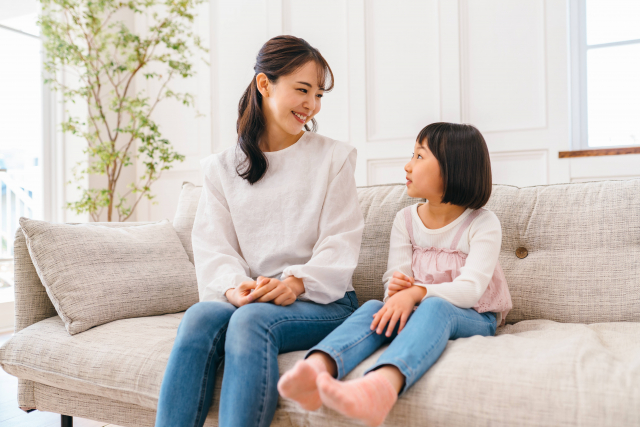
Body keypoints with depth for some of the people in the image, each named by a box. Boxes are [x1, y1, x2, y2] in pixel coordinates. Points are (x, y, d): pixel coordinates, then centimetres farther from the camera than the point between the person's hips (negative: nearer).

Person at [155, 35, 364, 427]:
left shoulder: (334, 156, 7)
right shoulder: (222, 167, 14)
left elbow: (340, 242, -1)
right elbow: (213, 245, 4)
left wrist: (295, 283, -18)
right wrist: (233, 287, -17)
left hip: (321, 300, -2)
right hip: (247, 298, 3)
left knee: (252, 319, -32)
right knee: (199, 315, -28)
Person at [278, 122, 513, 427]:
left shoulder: (483, 223, -4)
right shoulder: (405, 219, 8)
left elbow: (470, 290, -18)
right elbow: (395, 281, -1)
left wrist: (415, 292, -35)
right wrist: (396, 289, -27)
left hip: (473, 319, -3)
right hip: (416, 312, 4)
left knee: (435, 307, -37)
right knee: (373, 307, -28)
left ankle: (382, 384, -65)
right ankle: (316, 368, -55)